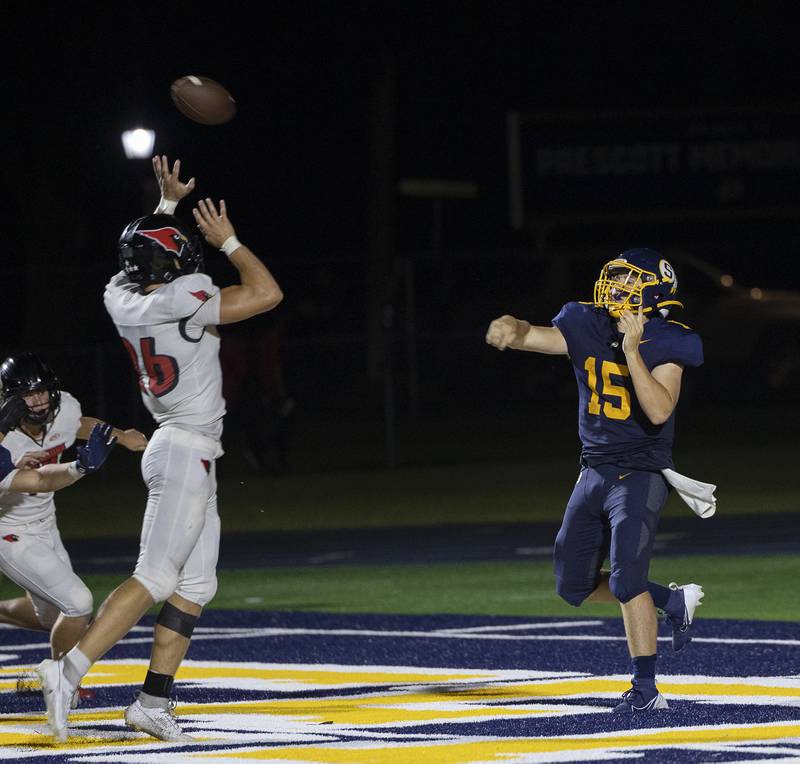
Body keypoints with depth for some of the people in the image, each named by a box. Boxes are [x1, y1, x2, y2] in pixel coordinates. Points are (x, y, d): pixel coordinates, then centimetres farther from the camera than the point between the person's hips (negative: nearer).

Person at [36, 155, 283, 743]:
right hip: (187, 453, -9)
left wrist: (169, 203, 28)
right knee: (155, 578, -11)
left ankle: (154, 703, 8)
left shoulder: (124, 299, 4)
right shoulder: (183, 303, -18)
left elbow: (154, 265, 29)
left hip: (182, 453, 9)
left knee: (196, 585, 11)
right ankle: (69, 672, -18)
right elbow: (268, 293, -15)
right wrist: (226, 239, -6)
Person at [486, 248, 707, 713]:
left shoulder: (665, 344, -13)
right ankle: (674, 602, 28)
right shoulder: (587, 328, 0)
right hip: (594, 471, 7)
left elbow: (658, 411, -25)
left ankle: (647, 690, -10)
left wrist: (631, 350, -29)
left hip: (640, 474, -7)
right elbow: (534, 337, -15)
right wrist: (511, 328, -39)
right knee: (574, 586, 12)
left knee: (627, 579, -18)